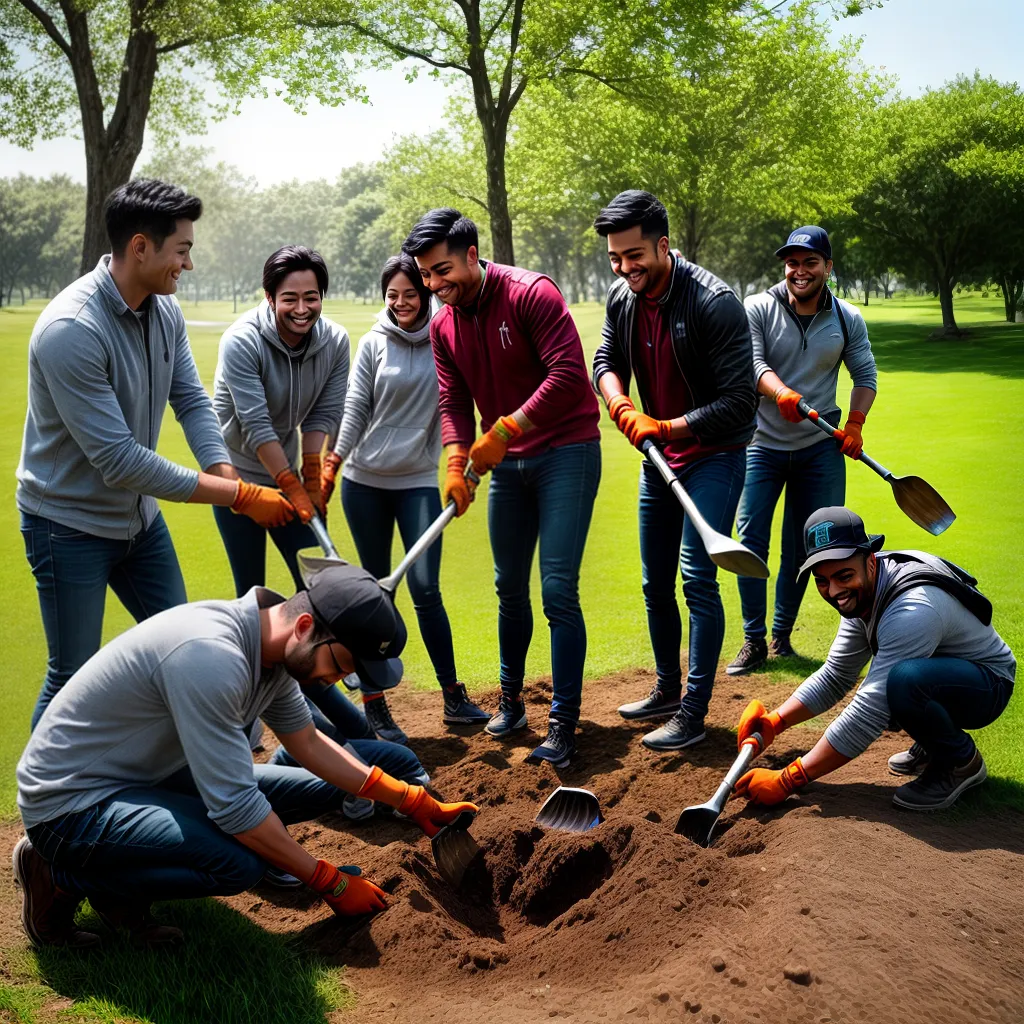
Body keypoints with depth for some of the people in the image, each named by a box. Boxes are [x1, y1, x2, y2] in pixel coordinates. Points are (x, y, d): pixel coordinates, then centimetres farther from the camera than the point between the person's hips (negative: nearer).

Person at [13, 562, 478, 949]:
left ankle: (123, 876, 8)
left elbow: (308, 744, 12)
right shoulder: (213, 655, -32)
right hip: (69, 801, -10)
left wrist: (410, 800, 6)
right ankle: (61, 876, -6)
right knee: (239, 862, -33)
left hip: (148, 775, 10)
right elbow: (234, 806, -30)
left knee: (318, 790, 7)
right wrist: (331, 884, -20)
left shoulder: (273, 648, -3)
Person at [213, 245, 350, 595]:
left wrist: (311, 480, -7)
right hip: (237, 477, -4)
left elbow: (324, 415, -3)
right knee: (251, 591, -1)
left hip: (286, 473, 5)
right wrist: (293, 487, -21)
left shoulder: (335, 341, -9)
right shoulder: (242, 341, -22)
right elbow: (255, 425, -23)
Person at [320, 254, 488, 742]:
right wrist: (333, 463, -6)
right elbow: (355, 409, 1)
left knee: (425, 588, -8)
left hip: (419, 481, -1)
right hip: (364, 481, 1)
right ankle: (374, 703, 14)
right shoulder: (373, 343, 2)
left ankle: (453, 696, 6)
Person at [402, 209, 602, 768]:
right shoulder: (443, 326, 4)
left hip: (566, 453, -7)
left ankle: (563, 723, -2)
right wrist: (456, 461, -12)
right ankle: (511, 700, 31)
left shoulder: (531, 294, -17)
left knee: (558, 591, -10)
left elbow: (568, 376, -24)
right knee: (509, 587, 14)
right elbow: (453, 401, 5)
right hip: (506, 463, 7)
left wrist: (503, 431, -22)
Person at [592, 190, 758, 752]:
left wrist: (666, 427, -24)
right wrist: (624, 409, -12)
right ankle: (667, 689, 31)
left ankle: (693, 713, -4)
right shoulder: (621, 297, -3)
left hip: (713, 456, -7)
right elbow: (605, 362, 9)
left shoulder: (714, 302, -24)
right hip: (659, 455, 7)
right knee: (656, 584, 14)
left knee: (697, 579, -12)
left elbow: (738, 402, -24)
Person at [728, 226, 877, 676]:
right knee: (750, 541, -6)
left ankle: (782, 634, 21)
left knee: (804, 547, 6)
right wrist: (781, 393, -36)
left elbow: (865, 374, 10)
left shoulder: (848, 319, 4)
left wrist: (855, 423, -6)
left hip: (820, 449, 2)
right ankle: (754, 642, 3)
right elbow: (752, 361, -16)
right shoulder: (758, 309, -4)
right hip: (762, 445, -2)